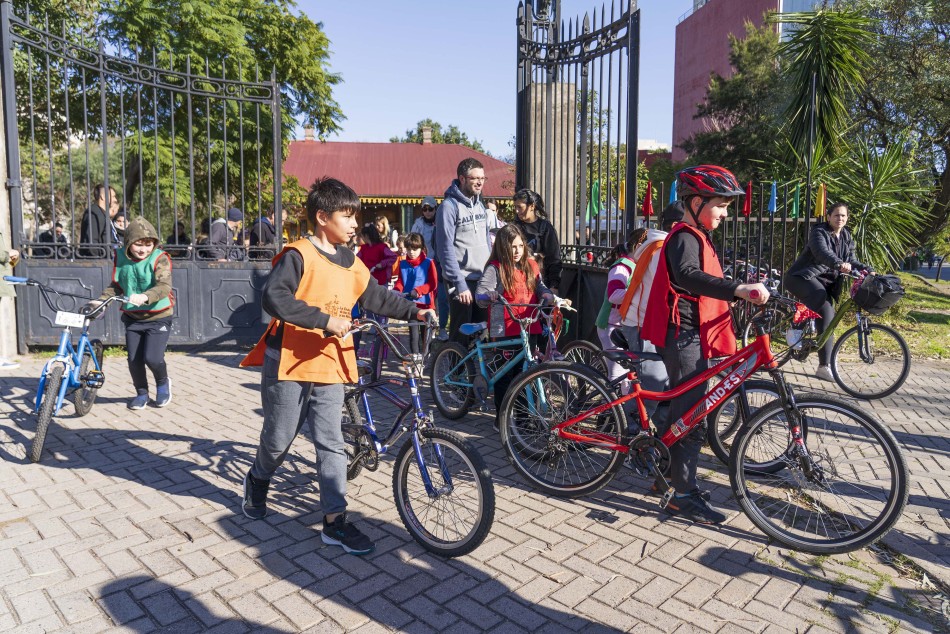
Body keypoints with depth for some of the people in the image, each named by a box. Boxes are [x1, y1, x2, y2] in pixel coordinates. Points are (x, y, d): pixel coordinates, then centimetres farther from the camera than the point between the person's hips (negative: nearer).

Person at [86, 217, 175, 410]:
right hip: (132, 317, 5)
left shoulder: (159, 259, -13)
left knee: (152, 357, -14)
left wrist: (145, 297, -45)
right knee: (134, 360, 4)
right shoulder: (122, 259, 2)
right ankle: (141, 393, 26)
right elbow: (116, 285, 14)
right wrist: (101, 300, -2)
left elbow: (164, 286, -28)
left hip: (158, 317, -5)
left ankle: (163, 383, 18)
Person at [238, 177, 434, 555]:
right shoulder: (298, 255, -12)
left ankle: (335, 521, 8)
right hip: (289, 362, -5)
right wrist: (324, 319, -27)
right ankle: (257, 481, 43)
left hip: (329, 365, 5)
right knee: (279, 438, 11)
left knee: (332, 443, 3)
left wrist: (415, 312, 11)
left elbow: (377, 297, 19)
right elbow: (273, 298, -24)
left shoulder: (351, 263, 9)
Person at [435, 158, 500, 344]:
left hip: (483, 280, 7)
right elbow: (445, 249, -14)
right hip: (463, 281, -7)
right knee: (461, 335, -2)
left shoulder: (479, 204, 14)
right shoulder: (449, 206, -9)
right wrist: (460, 284, -19)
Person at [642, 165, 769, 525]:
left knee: (684, 409, 19)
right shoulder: (685, 237, -15)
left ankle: (663, 469, 33)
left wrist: (744, 293, 23)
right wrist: (738, 289, -48)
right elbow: (687, 276, -37)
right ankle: (684, 495, 0)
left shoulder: (696, 236, 19)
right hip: (683, 334, -11)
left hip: (691, 335, 11)